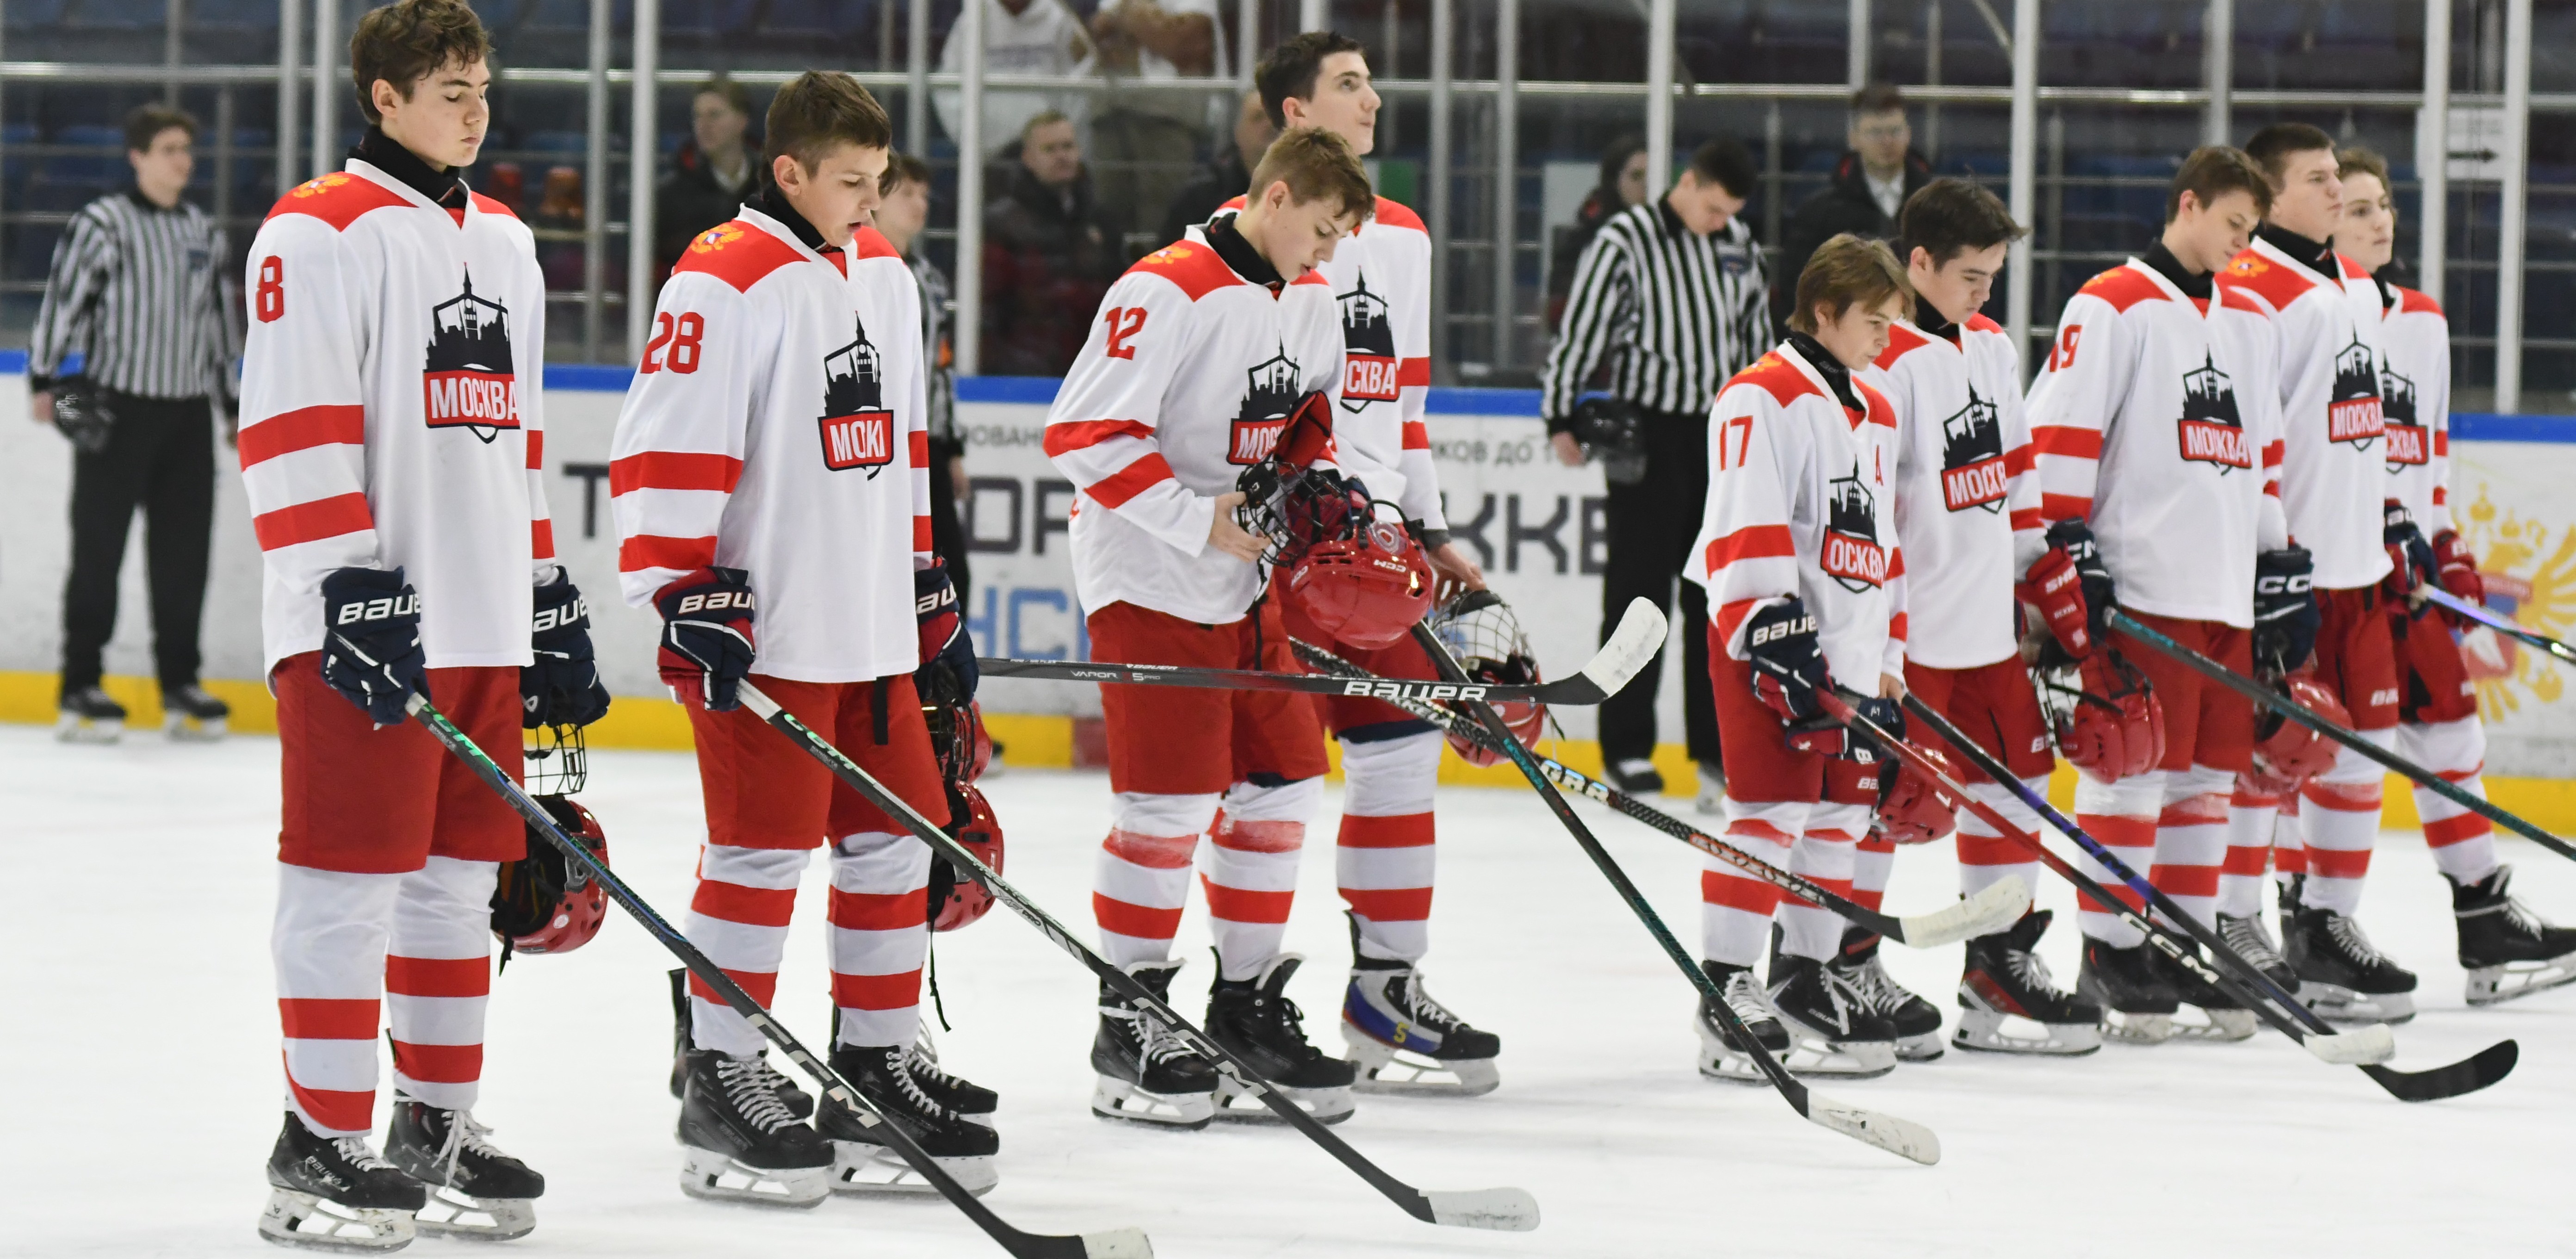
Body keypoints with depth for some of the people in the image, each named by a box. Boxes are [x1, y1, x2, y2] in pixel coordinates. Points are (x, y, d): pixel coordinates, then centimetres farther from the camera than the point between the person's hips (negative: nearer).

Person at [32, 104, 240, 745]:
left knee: (184, 551, 6)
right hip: (115, 409, -6)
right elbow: (61, 301, -9)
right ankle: (81, 687, 0)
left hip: (188, 415, 6)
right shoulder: (103, 224, -6)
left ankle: (180, 686, 14)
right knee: (100, 548, -3)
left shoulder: (205, 234, 13)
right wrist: (47, 380, -15)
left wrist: (230, 404, 21)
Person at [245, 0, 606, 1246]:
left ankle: (436, 1124, 19)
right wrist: (350, 588, -21)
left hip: (487, 625, 8)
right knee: (350, 880, -5)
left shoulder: (503, 243, 19)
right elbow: (291, 430, -14)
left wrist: (550, 597, 20)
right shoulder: (317, 234, -7)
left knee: (457, 875, 11)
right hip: (361, 627, -8)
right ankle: (322, 1144, -1)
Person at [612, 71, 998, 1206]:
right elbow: (666, 446, -15)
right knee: (761, 852, -5)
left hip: (873, 630, 8)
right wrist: (686, 593, -19)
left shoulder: (884, 278, 14)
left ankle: (879, 1059, 22)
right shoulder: (722, 282, -12)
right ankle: (720, 1085, 3)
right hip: (762, 636, -8)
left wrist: (931, 585, 23)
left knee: (895, 839, 11)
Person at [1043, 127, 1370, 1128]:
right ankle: (1128, 1026, 2)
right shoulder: (1166, 294, -19)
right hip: (1149, 583, -9)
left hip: (1244, 581, 9)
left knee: (1282, 787, 9)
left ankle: (1247, 1007, 20)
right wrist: (1200, 520, -22)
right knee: (1169, 802, -9)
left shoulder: (1309, 297, 8)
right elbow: (1084, 434, -22)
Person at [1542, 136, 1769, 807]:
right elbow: (1579, 328, -9)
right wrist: (1562, 418, -11)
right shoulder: (1625, 242, -10)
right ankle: (1626, 747, 3)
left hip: (1721, 431, 5)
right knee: (1641, 589, -3)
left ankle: (1716, 745, 10)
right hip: (1647, 429, -5)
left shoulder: (1740, 245, 8)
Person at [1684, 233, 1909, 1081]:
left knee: (1841, 811, 10)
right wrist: (1774, 635, -23)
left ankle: (1807, 977, 19)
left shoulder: (1876, 416, 19)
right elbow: (1743, 530, -17)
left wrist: (1887, 663, 20)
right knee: (1770, 809, -11)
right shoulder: (1762, 398, -9)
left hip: (1849, 652, 9)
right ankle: (1725, 993, -9)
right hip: (1770, 642, -9)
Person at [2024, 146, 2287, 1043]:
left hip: (2228, 593, 7)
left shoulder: (2250, 321, 19)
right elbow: (2062, 429, -9)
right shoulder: (2113, 306, -4)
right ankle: (2109, 959, -2)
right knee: (2132, 767, -7)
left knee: (2209, 773, 9)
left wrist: (2280, 557, 19)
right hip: (2141, 587, -7)